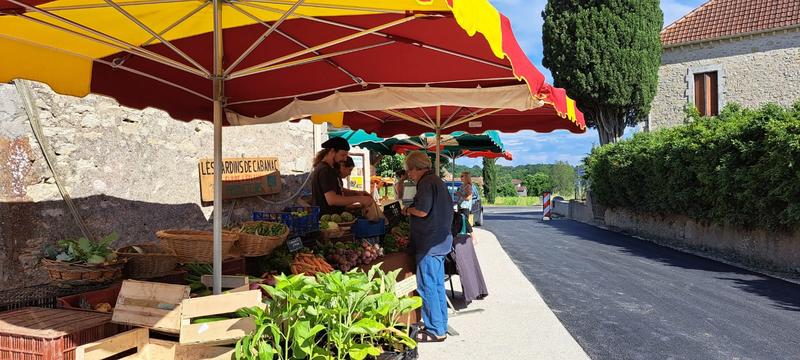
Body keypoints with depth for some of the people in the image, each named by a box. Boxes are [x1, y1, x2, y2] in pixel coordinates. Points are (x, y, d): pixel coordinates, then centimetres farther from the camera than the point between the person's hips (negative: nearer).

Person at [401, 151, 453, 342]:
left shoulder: (426, 183, -15)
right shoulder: (437, 181, 16)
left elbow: (422, 211, -24)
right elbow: (447, 208, 21)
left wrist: (409, 210, -4)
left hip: (429, 244, -10)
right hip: (441, 241, 10)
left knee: (427, 287, -4)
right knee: (438, 285, 16)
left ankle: (435, 330, 2)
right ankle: (441, 326, 24)